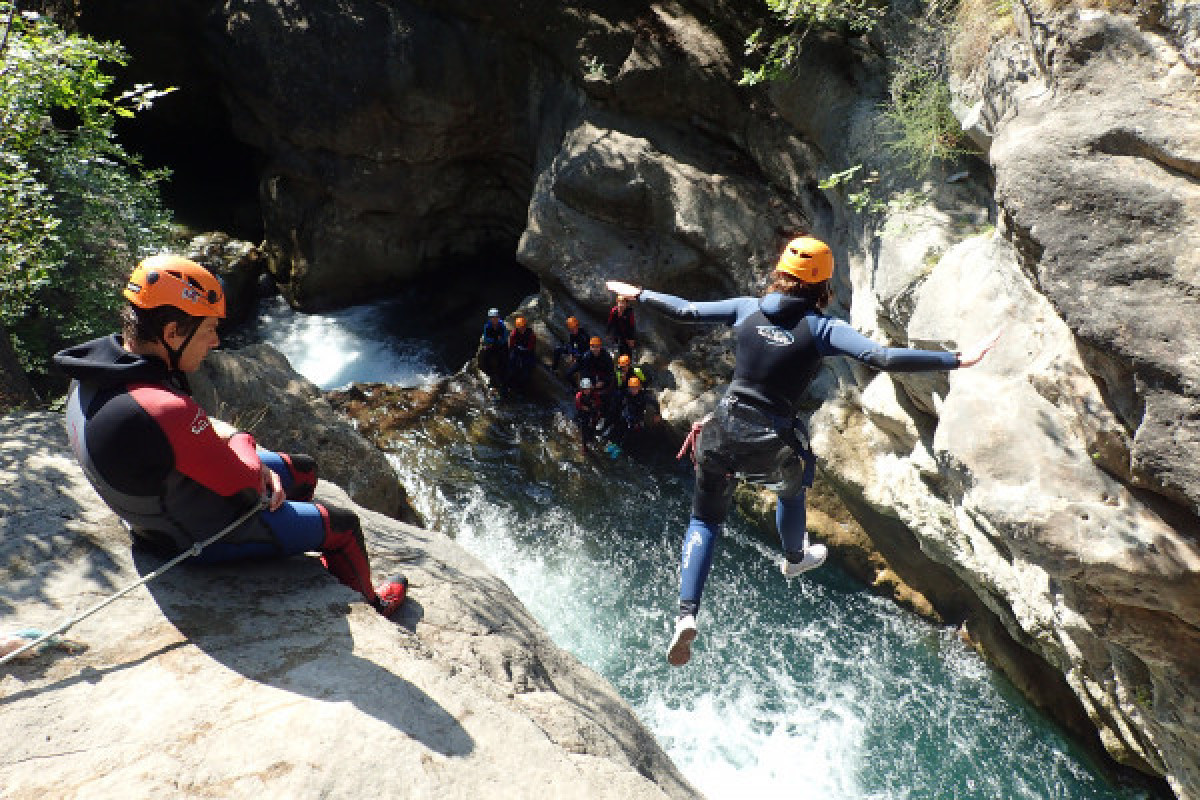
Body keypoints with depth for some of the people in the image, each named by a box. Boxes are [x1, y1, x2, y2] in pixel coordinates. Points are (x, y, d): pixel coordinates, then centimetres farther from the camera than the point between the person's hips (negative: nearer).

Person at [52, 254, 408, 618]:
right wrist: (242, 442, -7)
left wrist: (254, 465, -10)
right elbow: (244, 484, -28)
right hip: (203, 536, -9)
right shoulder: (164, 410, -41)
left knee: (303, 470, 24)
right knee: (343, 525, 8)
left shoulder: (100, 365, -10)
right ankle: (366, 604, 36)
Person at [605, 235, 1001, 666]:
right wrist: (958, 359, -14)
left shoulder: (747, 308, -1)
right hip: (772, 446, -1)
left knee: (704, 521, 18)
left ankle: (687, 615, 3)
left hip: (721, 433, 2)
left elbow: (685, 310, 4)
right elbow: (882, 357, -19)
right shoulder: (822, 327, -9)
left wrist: (637, 293, 20)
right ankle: (795, 559, 62)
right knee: (791, 490, 34)